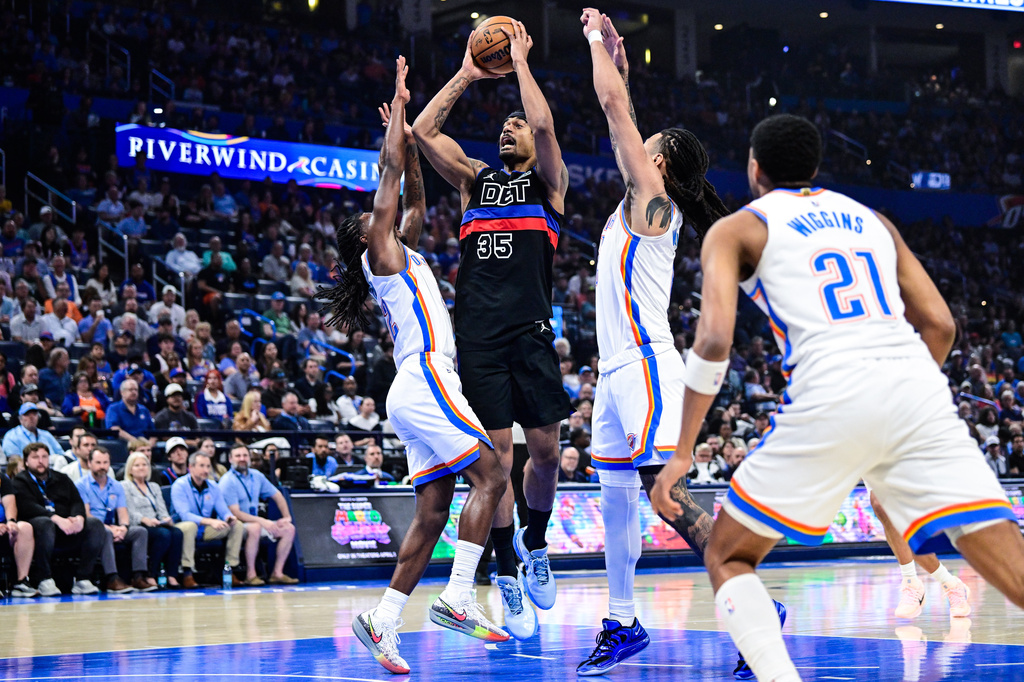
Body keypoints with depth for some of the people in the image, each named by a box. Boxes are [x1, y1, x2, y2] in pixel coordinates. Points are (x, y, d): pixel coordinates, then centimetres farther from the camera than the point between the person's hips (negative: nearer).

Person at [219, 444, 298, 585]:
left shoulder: (256, 476, 7)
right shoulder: (228, 481, -14)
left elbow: (277, 495, 18)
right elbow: (235, 513, -21)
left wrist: (287, 517, 4)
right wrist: (262, 521, -27)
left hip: (256, 522, 8)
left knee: (289, 529, -4)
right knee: (255, 528, -38)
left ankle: (277, 573, -3)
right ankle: (251, 575, -30)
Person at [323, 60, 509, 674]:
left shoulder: (403, 253, 24)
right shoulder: (381, 253, 3)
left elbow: (416, 202, 34)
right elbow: (391, 168, 1)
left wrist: (409, 138, 30)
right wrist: (399, 100, 7)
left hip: (419, 388, 9)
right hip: (425, 382, -9)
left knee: (433, 513, 2)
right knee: (491, 475, -14)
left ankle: (385, 621, -3)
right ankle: (458, 598, -21)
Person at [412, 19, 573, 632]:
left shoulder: (549, 181, 12)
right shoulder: (475, 178, 19)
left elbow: (545, 125, -8)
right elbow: (422, 131, 10)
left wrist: (521, 63, 1)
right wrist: (467, 76, 12)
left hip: (531, 333, -1)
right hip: (478, 333, 2)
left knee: (546, 451, -1)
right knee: (496, 456, -2)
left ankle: (535, 544, 25)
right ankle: (509, 580, 4)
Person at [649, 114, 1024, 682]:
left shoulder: (735, 229, 16)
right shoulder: (871, 219, 28)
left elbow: (714, 338, 0)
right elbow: (940, 325, 21)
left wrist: (681, 454, 4)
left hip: (830, 393, -3)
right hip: (919, 385, 4)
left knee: (728, 558, 14)